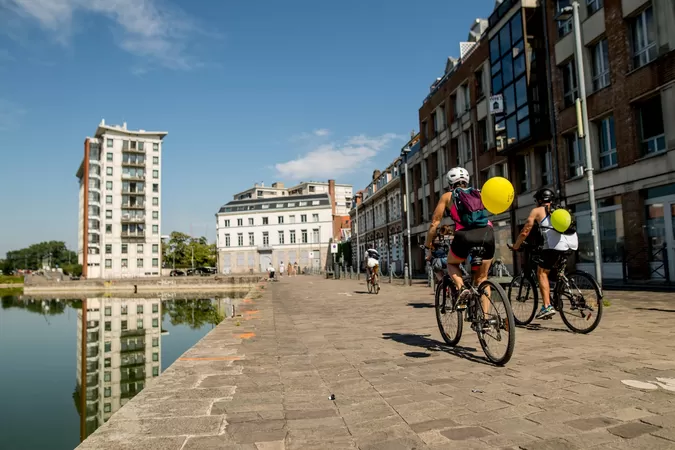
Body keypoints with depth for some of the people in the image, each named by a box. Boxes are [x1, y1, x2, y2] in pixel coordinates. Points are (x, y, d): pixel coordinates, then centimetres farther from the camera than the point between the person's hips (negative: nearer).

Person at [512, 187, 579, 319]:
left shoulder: (537, 211, 16)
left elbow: (525, 232, 14)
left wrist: (516, 246, 28)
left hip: (555, 244, -6)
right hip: (572, 243, 6)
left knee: (542, 273, 3)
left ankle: (547, 306, -7)